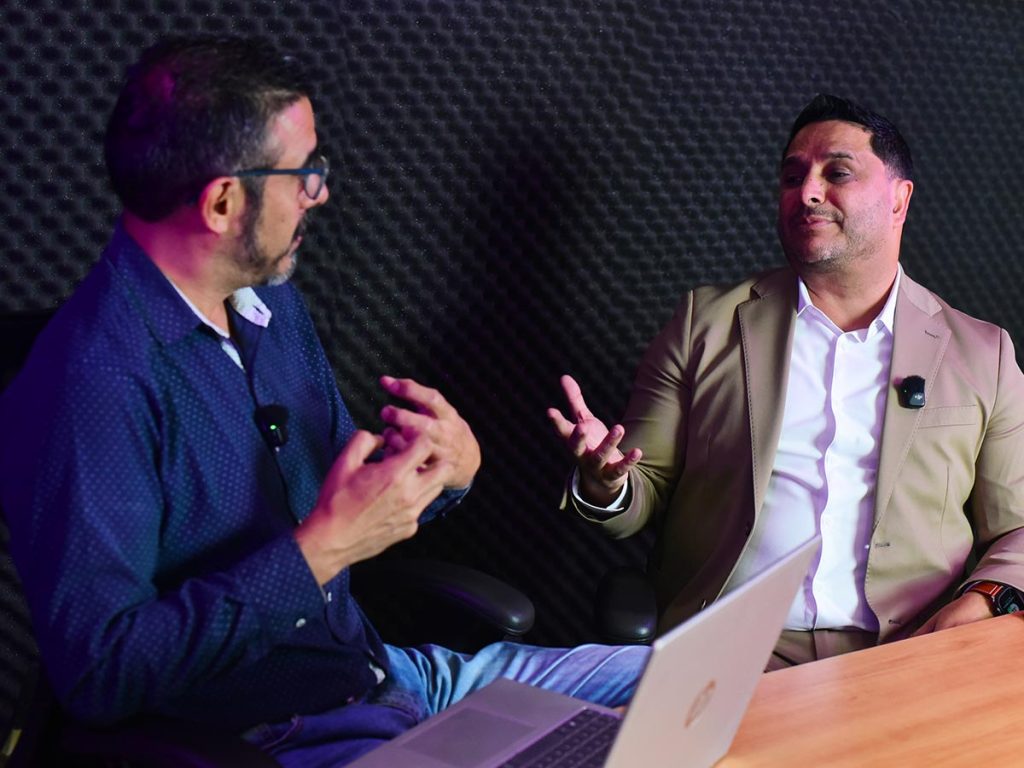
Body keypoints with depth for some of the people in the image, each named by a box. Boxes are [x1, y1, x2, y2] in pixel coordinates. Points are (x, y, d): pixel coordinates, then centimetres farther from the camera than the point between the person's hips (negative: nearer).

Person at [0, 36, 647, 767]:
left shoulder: (273, 304, 6)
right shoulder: (93, 382, -22)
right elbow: (99, 670, -25)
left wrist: (451, 468, -6)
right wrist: (318, 550, -26)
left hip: (386, 676, 9)